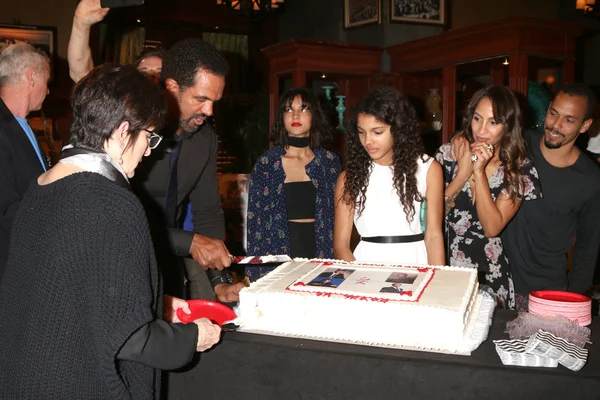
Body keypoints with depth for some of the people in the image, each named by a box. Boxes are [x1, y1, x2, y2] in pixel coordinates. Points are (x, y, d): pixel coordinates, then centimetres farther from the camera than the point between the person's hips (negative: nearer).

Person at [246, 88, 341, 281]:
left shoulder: (329, 161, 4)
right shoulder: (266, 163, 0)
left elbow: (337, 215, 8)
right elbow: (255, 219, 2)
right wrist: (254, 269, -3)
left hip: (320, 252, 1)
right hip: (276, 256, -1)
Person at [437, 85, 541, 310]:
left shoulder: (519, 169, -7)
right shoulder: (448, 153, -5)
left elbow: (492, 228, -16)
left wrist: (479, 171, -21)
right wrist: (463, 172, -19)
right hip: (443, 263, 1)